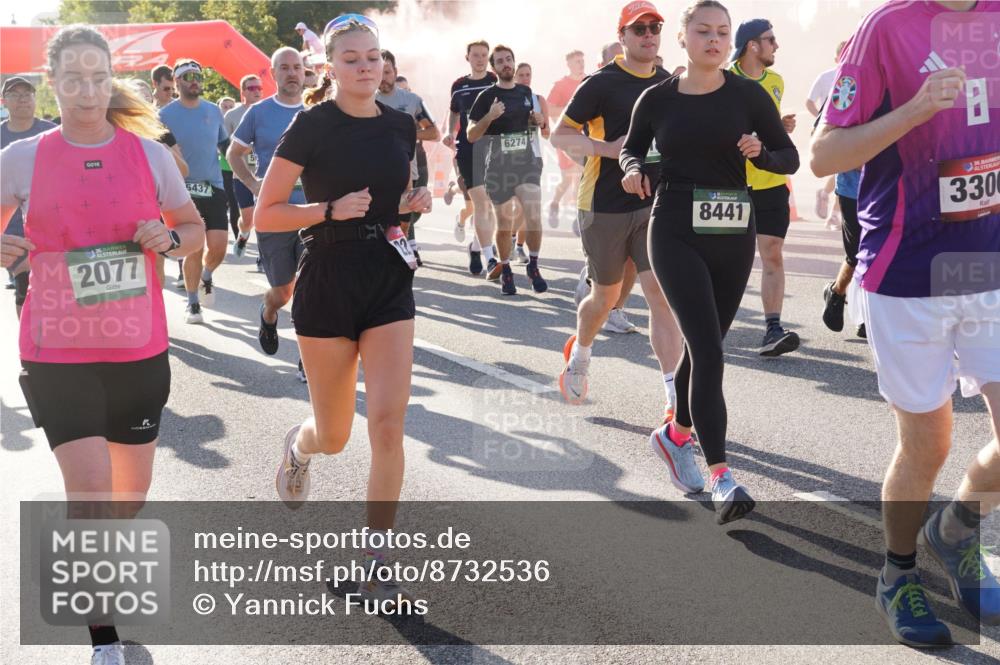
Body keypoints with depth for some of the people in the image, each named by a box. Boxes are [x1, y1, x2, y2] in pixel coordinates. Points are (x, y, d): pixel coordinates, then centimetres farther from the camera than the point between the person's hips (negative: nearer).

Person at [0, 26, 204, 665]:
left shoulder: (149, 153, 0)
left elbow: (194, 229, 12)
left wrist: (169, 238, -10)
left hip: (140, 349, 2)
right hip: (57, 352, -2)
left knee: (132, 490, 15)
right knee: (89, 487, -11)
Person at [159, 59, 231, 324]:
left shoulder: (214, 111, 8)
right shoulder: (166, 114, -2)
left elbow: (225, 145, 20)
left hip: (213, 187, 3)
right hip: (184, 189, -3)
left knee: (218, 247, -5)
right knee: (194, 248, -5)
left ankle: (205, 277, 30)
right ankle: (192, 304, 12)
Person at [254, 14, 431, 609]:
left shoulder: (401, 126, 5)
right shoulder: (313, 127, -9)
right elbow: (266, 215, -8)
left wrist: (414, 202, 1)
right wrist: (333, 209, -21)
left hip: (390, 281, 3)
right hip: (328, 283, -3)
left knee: (389, 421, -10)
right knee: (334, 435, 8)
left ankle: (377, 565, 0)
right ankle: (298, 447, 48)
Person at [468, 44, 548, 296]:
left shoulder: (526, 92, 10)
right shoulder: (487, 96, -1)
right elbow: (471, 135, -4)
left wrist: (540, 121, 3)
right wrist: (490, 117, -20)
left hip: (527, 162, 2)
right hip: (498, 165, -2)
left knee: (534, 216, -14)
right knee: (504, 223, 6)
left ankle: (533, 266, 3)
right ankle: (504, 270, 23)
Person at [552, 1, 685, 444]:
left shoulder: (670, 84, 8)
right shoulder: (602, 83, -8)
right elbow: (559, 136, -7)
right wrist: (608, 148, -21)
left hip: (654, 204, 3)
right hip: (605, 206, -3)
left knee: (662, 294, -10)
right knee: (606, 296, 12)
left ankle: (675, 402, -12)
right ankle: (579, 352, 45)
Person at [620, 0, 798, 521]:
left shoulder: (748, 96, 0)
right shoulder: (657, 99, 1)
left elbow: (790, 158, 4)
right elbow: (631, 146, 18)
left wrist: (761, 154, -17)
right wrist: (633, 169, -4)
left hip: (733, 235, 2)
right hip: (675, 233, -2)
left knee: (704, 344, 14)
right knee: (708, 350, -14)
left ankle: (677, 432, 40)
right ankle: (721, 478, -16)